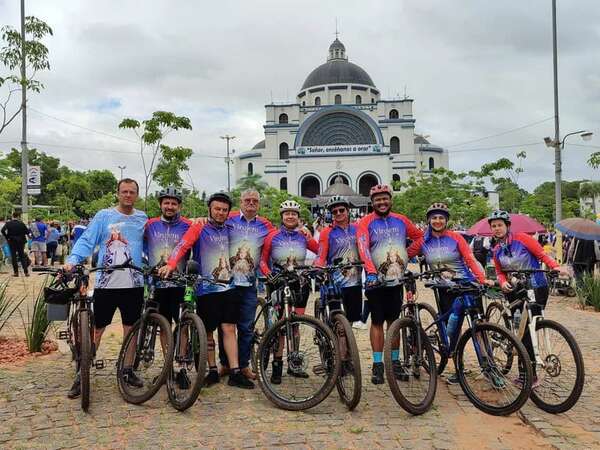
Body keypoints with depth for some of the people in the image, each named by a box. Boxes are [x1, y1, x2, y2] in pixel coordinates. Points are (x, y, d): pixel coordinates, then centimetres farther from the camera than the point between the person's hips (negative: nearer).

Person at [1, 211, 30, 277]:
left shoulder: (8, 223, -3)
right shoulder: (21, 224, -6)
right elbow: (27, 232, -11)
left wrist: (7, 237, -4)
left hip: (11, 242, 0)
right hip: (20, 242, 0)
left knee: (13, 257, 5)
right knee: (22, 256, 6)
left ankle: (16, 272, 4)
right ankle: (26, 272, 3)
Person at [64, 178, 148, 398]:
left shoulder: (142, 219, 9)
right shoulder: (104, 216, 0)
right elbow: (86, 240, -7)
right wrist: (72, 260, -23)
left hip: (134, 284, 3)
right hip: (106, 283, -2)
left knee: (130, 328, 11)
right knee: (97, 329, 2)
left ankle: (128, 370, 26)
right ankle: (82, 375, 13)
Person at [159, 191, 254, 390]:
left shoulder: (228, 231, 13)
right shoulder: (199, 228, -1)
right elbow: (182, 245, -15)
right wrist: (171, 264, -32)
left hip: (228, 286, 3)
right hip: (206, 289, -3)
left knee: (229, 328, 1)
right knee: (208, 331, 5)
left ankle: (235, 373, 2)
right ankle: (213, 371, 18)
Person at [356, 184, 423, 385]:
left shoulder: (401, 220, 6)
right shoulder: (366, 222, -6)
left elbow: (419, 236, 21)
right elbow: (363, 248, -19)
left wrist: (408, 255, 7)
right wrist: (371, 271, -32)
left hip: (396, 280, 3)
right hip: (376, 280, -3)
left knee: (394, 321, 11)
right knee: (377, 322, 2)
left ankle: (395, 362, 21)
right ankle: (378, 365, 10)